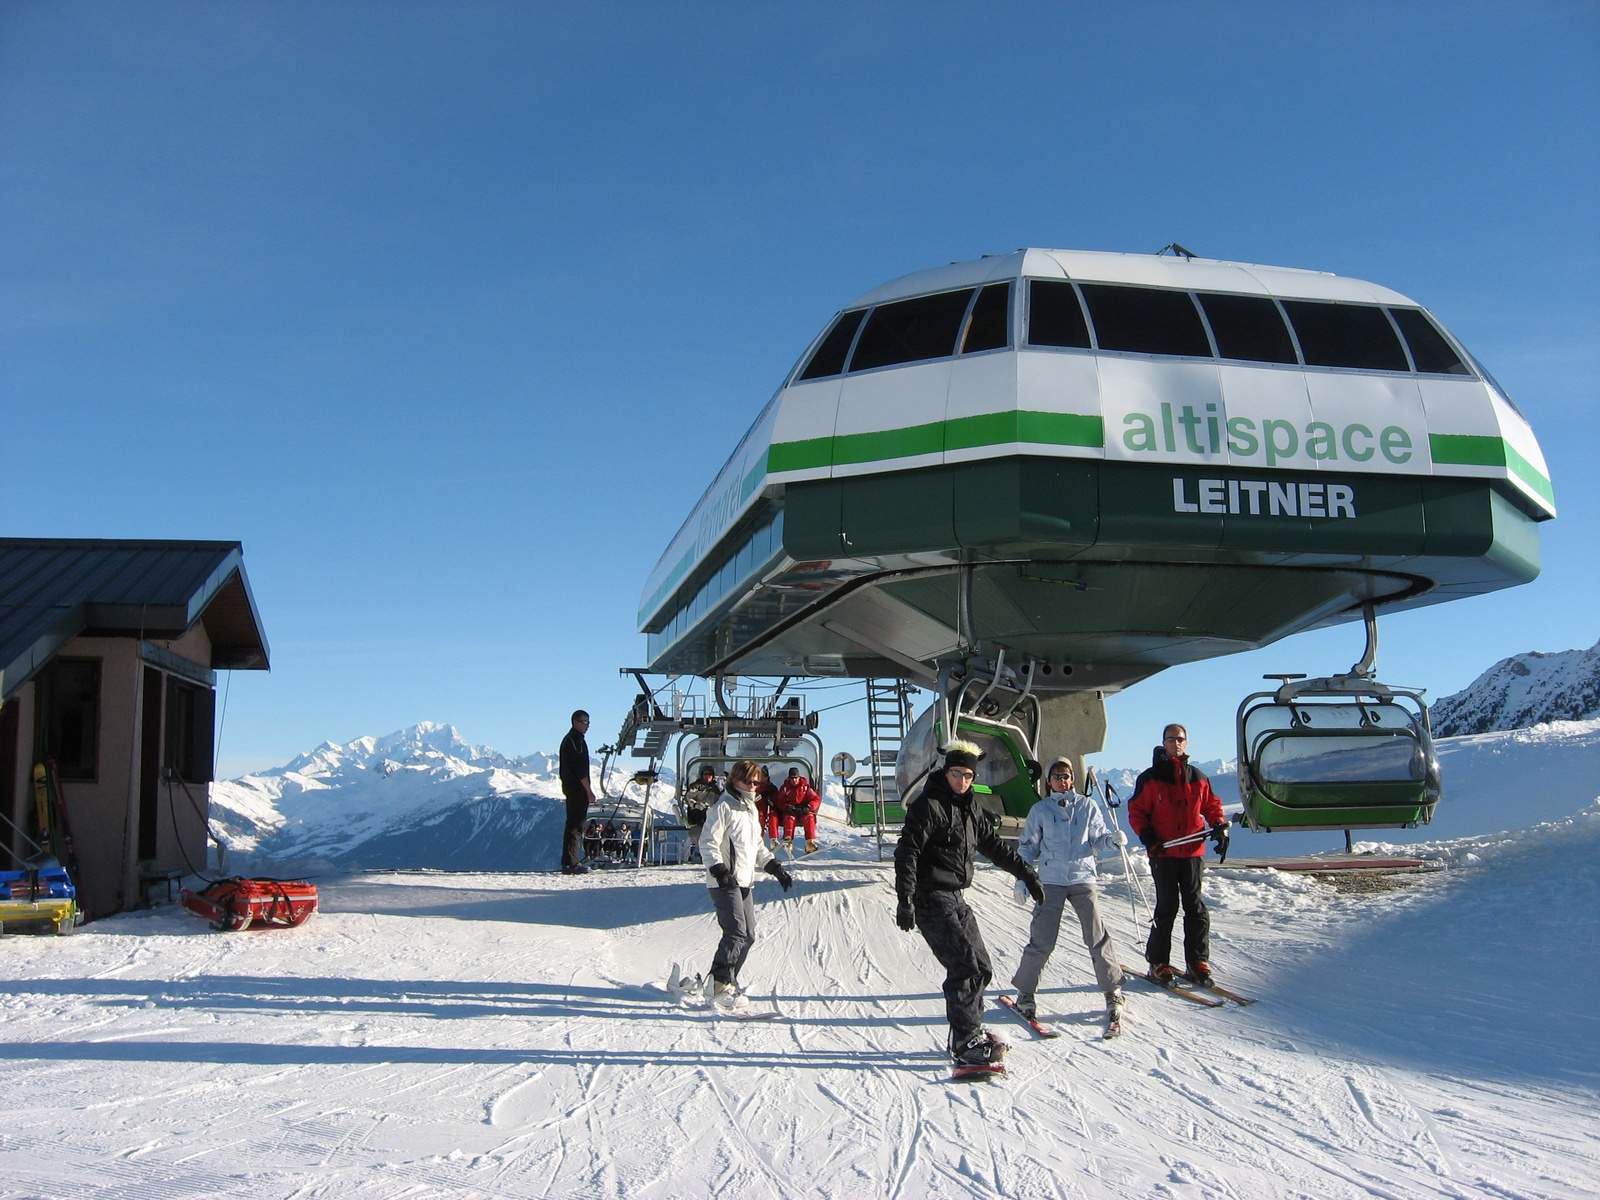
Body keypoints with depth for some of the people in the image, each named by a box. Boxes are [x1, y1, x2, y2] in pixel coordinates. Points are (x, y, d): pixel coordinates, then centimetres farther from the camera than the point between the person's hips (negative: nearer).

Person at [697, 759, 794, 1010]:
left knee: (748, 936, 6)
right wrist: (719, 870, -25)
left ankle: (727, 982, 16)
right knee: (736, 933, -18)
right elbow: (708, 843, -14)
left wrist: (775, 868, 18)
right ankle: (719, 985, -17)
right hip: (725, 882, -9)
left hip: (744, 882, 9)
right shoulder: (723, 807, -7)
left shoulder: (751, 809, 20)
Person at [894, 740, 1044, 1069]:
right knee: (965, 966, -13)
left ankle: (972, 1030, 19)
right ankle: (966, 1042, -6)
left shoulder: (970, 808, 14)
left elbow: (994, 846, 24)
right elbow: (907, 852, -17)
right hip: (932, 898, -8)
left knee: (981, 967, 6)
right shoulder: (928, 806, -11)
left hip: (955, 898, 8)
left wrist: (1026, 873, 22)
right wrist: (905, 900, -24)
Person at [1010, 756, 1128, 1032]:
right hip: (1051, 882, -1)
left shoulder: (1087, 806, 9)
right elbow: (1027, 847, 12)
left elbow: (1098, 838, 9)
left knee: (1098, 937, -5)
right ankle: (1025, 992, 11)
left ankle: (1113, 991, 8)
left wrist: (1113, 839, -13)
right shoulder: (1039, 810, 8)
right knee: (1042, 941, -4)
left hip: (1083, 878, 1)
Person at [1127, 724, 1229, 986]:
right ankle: (1158, 962, 8)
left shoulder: (1197, 777, 10)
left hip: (1193, 851, 3)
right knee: (1167, 906, -1)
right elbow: (1136, 811, 1)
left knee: (1195, 906, 5)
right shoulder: (1150, 778, 0)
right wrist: (1147, 836, -13)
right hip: (1163, 852, -3)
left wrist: (1219, 826, 0)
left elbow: (1211, 805, 18)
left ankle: (1197, 961, 13)